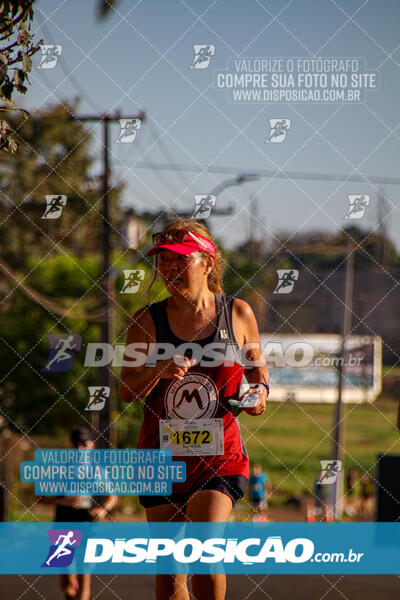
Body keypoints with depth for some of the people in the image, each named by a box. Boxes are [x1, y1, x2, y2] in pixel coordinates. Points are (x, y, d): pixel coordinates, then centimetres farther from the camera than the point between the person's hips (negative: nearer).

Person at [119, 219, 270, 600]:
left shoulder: (238, 314, 2)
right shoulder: (147, 321, 1)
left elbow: (258, 372, 15)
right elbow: (126, 390, -2)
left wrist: (259, 393, -7)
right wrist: (158, 370, -21)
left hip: (219, 456, -2)